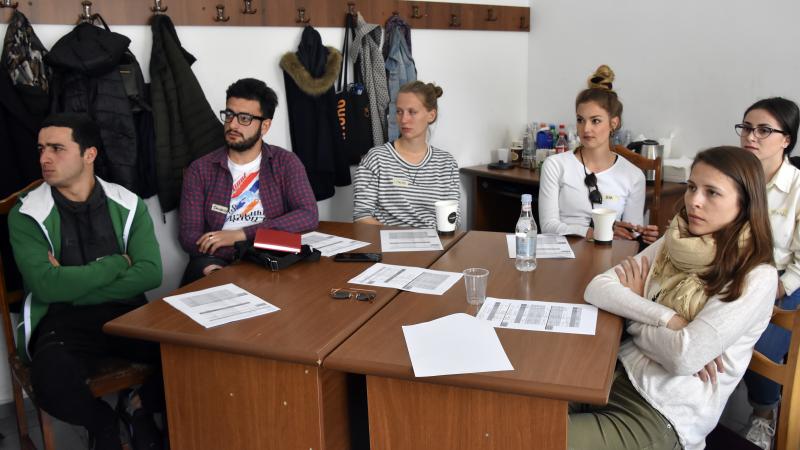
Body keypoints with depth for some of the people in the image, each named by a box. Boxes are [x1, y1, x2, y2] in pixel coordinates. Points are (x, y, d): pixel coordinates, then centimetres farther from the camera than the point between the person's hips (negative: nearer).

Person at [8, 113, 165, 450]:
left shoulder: (127, 205, 4)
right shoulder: (27, 215, -1)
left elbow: (150, 273, -6)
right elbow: (47, 286, -14)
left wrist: (73, 286, -12)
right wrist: (117, 263, -7)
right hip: (63, 320, -1)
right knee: (51, 381, -36)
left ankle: (142, 404, 9)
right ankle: (103, 423, 1)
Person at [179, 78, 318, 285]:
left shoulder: (285, 163, 5)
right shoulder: (200, 169, 6)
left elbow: (309, 216, -8)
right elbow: (189, 234, -1)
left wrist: (241, 234, -16)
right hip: (218, 262, -1)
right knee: (202, 268, -34)